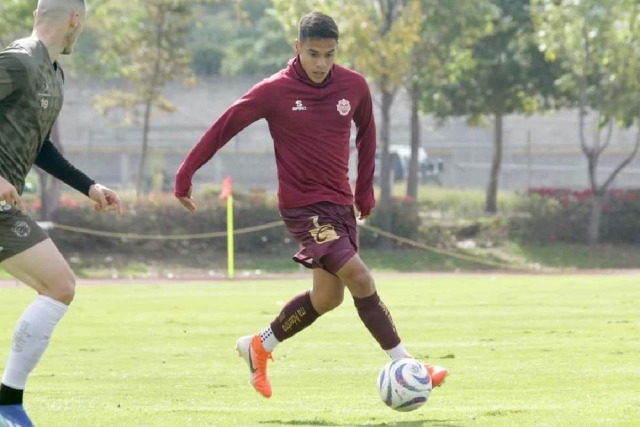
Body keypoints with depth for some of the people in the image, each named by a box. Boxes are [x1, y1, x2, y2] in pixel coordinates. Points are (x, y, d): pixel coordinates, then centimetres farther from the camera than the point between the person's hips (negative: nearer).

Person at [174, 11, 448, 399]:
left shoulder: (354, 86, -1)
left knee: (328, 297, 10)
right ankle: (405, 364, -12)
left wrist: (365, 189, 18)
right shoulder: (275, 91, -13)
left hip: (341, 203, 6)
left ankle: (260, 347, 30)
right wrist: (186, 175, -5)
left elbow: (366, 132, 18)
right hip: (303, 203, -6)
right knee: (359, 278, -18)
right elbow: (225, 127, -6)